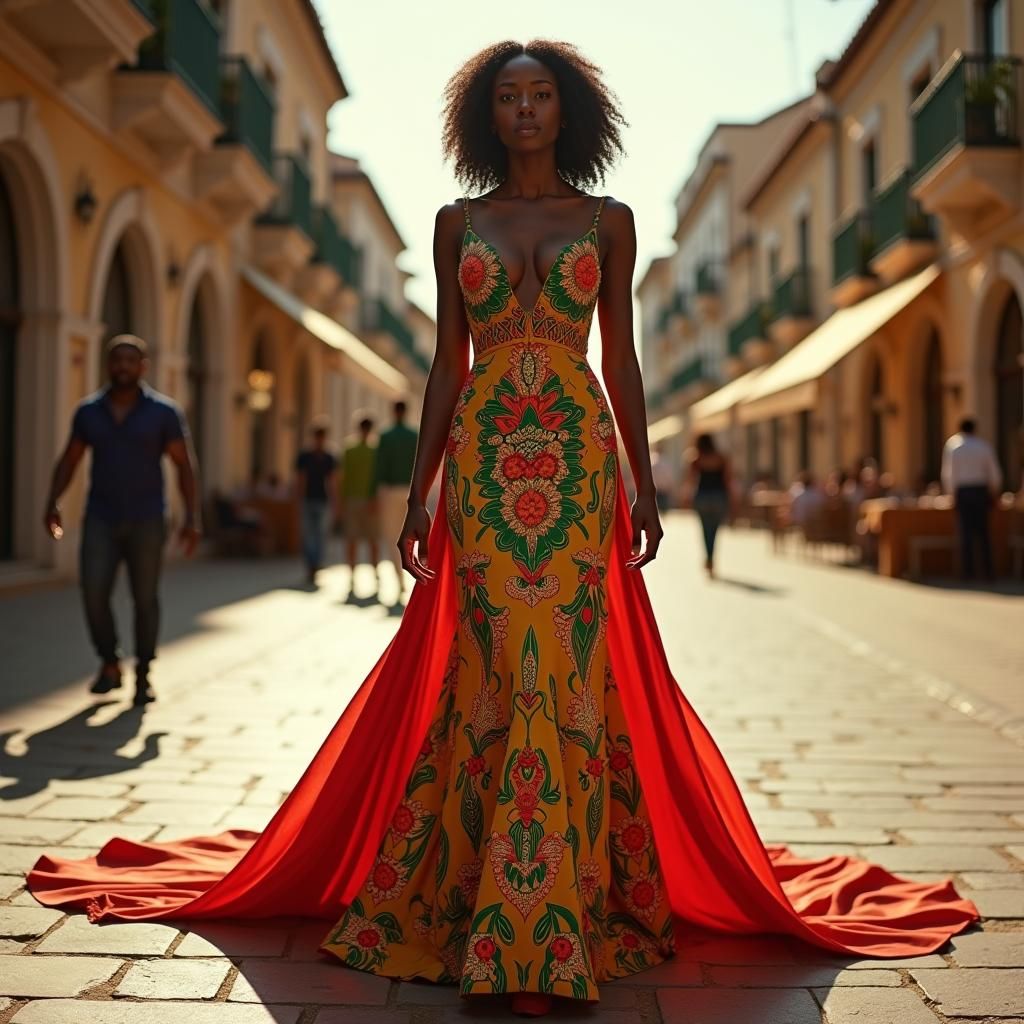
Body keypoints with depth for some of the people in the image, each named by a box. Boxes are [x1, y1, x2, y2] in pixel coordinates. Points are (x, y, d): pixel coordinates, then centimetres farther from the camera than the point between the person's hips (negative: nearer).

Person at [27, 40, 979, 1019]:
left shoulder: (609, 221, 11)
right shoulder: (456, 223, 12)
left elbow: (621, 361, 10)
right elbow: (446, 366, 10)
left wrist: (644, 483, 4)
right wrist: (418, 491, 4)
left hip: (577, 454, 0)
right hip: (484, 457, 1)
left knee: (559, 665, -7)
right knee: (494, 671, -2)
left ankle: (531, 917, 0)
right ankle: (533, 920, 10)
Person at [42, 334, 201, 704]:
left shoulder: (164, 411, -6)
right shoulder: (88, 411, 2)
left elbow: (185, 465, -5)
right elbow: (69, 461, 9)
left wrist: (192, 518, -13)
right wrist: (52, 504, -4)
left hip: (146, 520, -2)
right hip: (101, 519, 2)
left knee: (145, 598, 1)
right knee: (93, 594, -10)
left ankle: (142, 675, 19)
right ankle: (110, 665, 12)